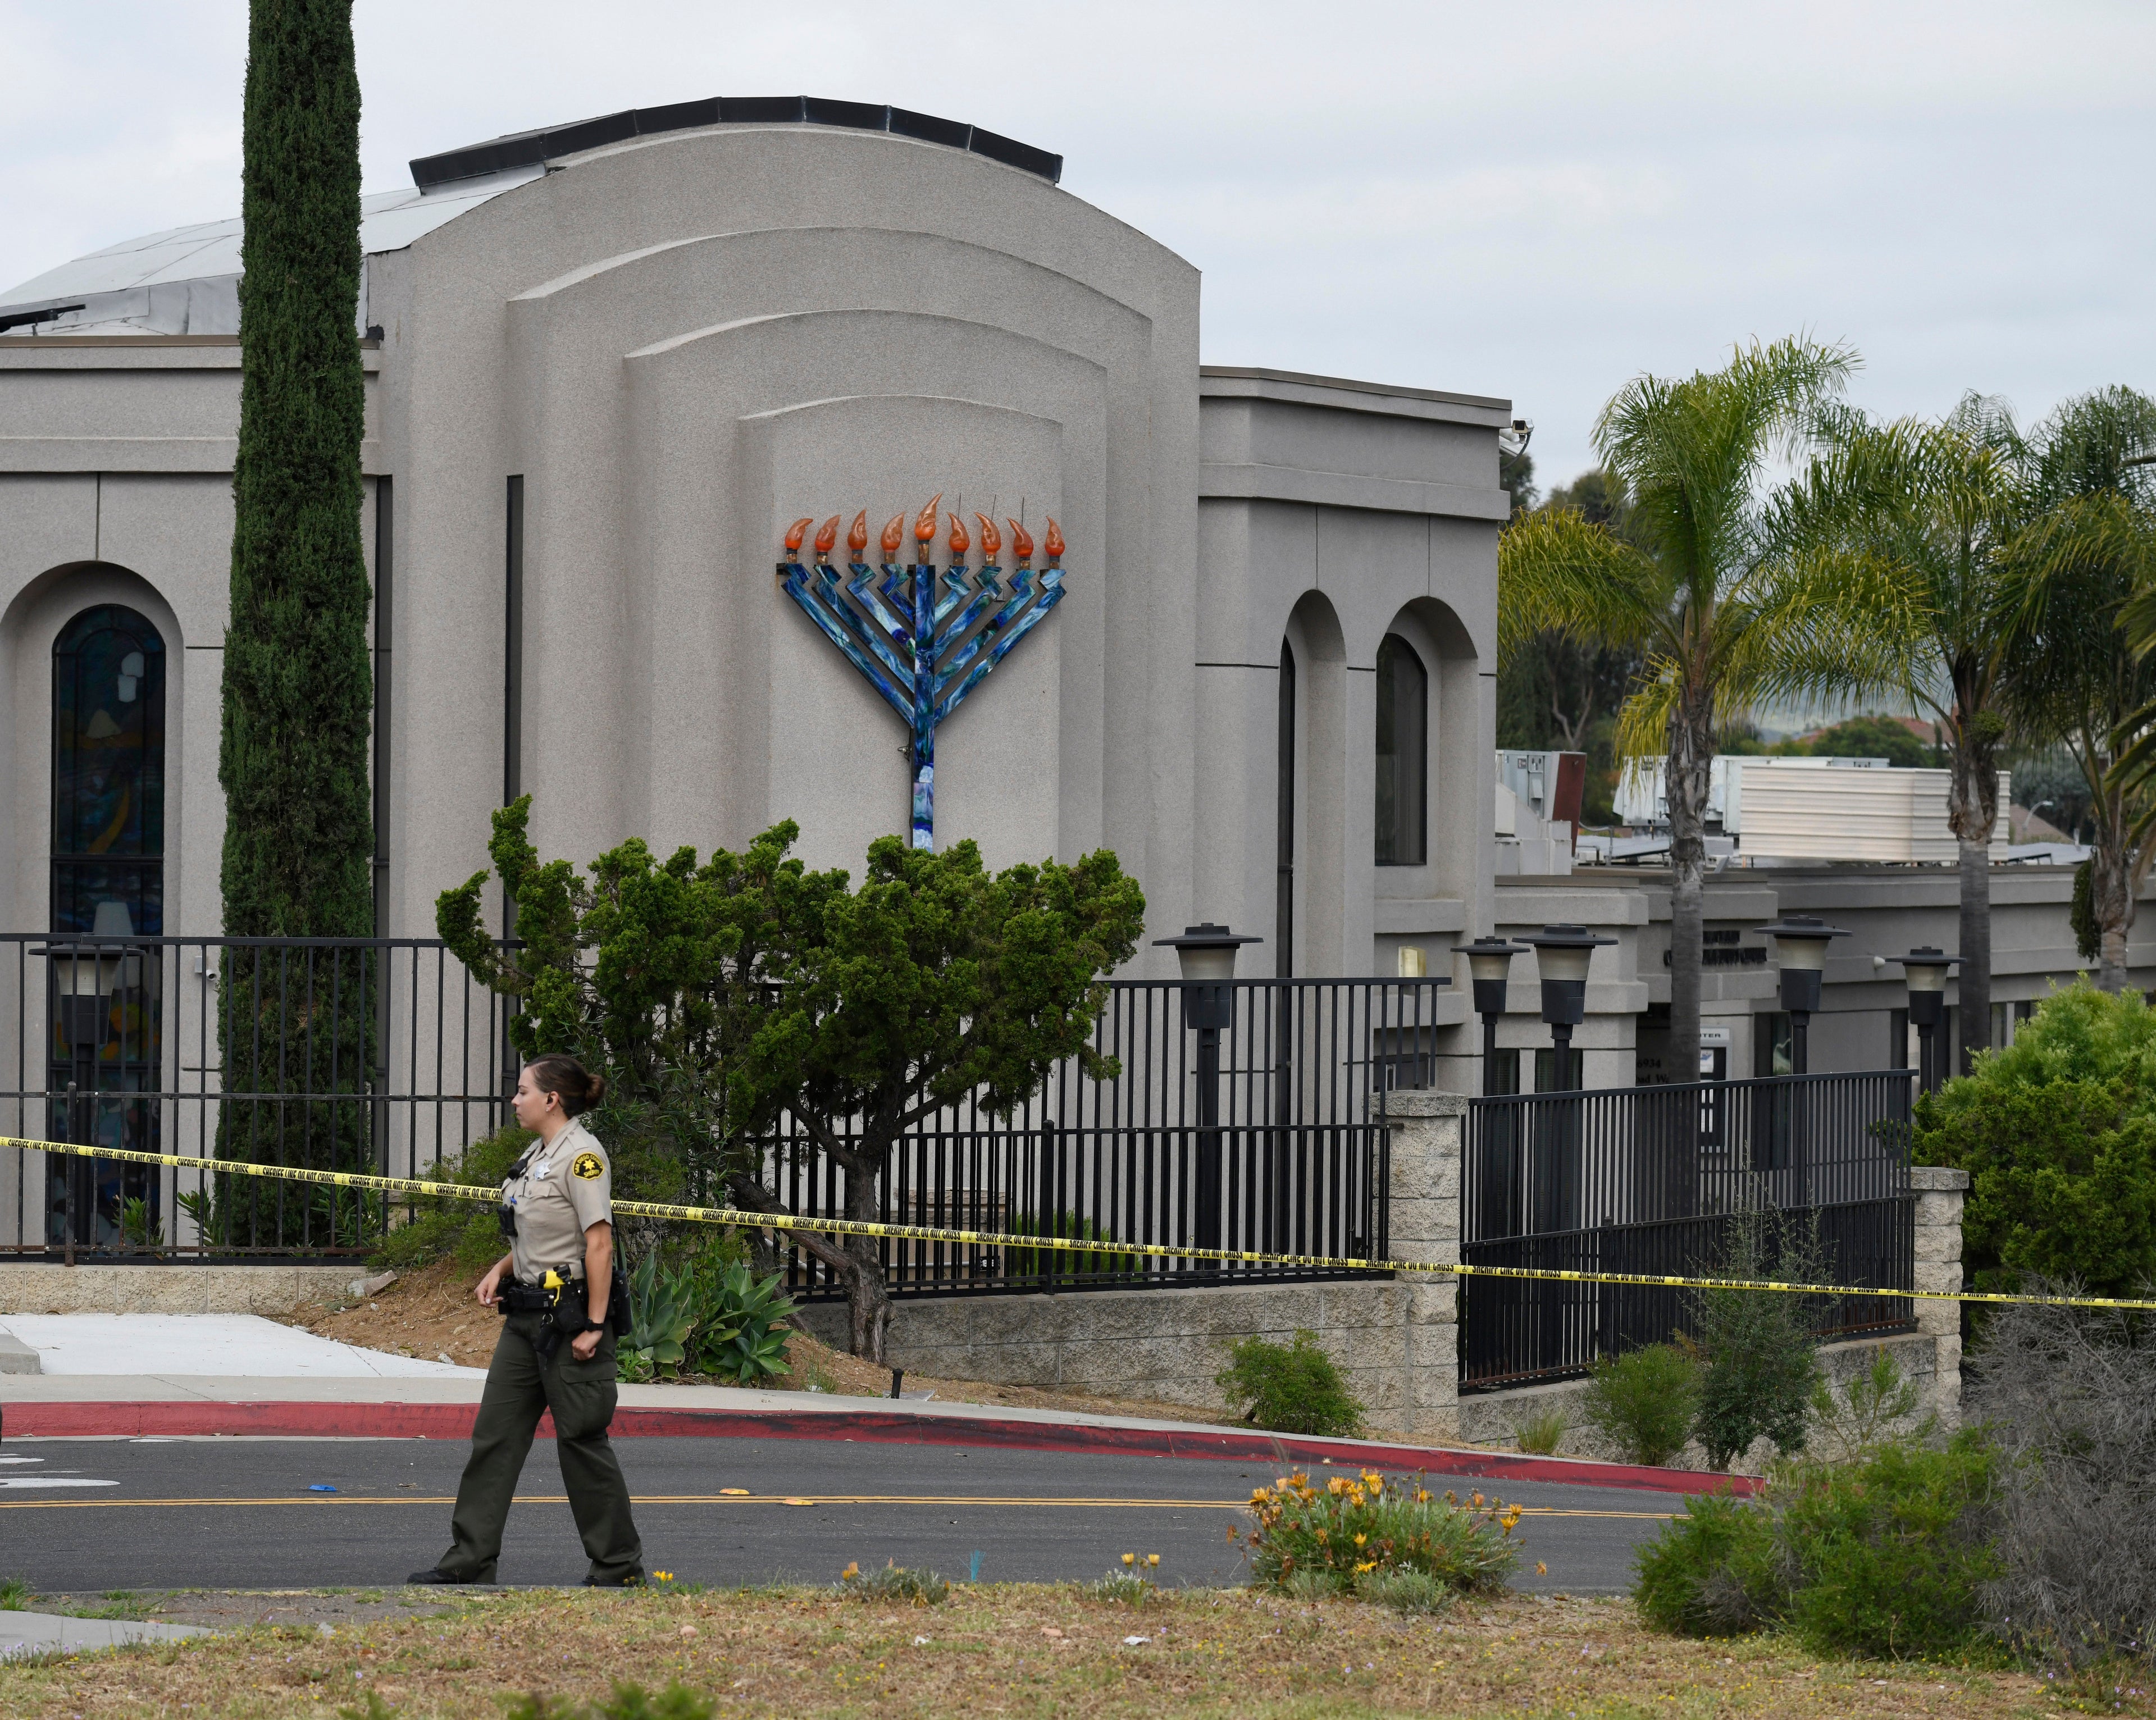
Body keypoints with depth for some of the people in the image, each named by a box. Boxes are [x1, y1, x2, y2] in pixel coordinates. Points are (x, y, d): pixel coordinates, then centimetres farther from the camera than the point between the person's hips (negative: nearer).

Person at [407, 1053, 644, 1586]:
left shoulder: (581, 1154, -15)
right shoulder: (537, 1153, 14)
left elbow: (599, 1242, -19)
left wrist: (594, 1327, -22)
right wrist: (501, 1270, 6)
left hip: (570, 1314, -10)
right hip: (527, 1315, 10)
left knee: (581, 1439, -2)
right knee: (496, 1433, 6)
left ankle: (619, 1565, 10)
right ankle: (470, 1559, 9)